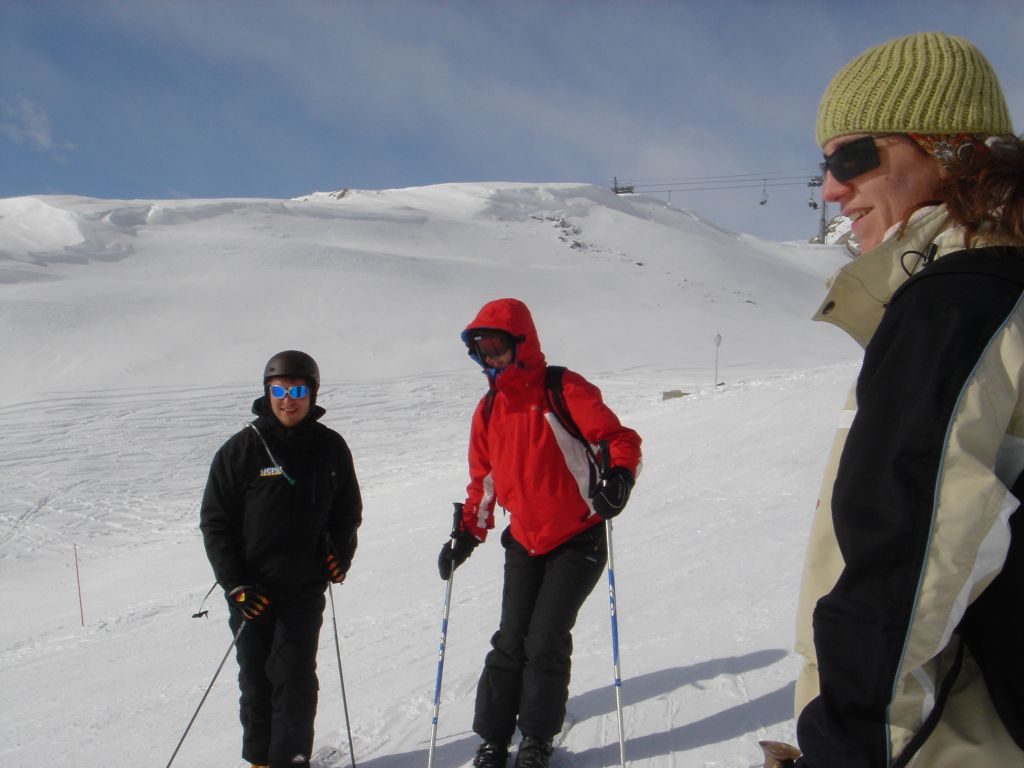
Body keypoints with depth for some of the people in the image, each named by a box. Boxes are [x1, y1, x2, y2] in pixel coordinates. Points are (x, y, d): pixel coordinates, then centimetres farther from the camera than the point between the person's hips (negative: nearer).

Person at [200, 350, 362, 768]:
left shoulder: (331, 448, 3)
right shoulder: (241, 449, -5)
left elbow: (348, 510, 17)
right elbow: (214, 521, -1)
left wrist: (341, 552, -1)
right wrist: (235, 583, -8)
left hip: (306, 586, 1)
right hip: (251, 589, 0)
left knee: (295, 676, -5)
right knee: (256, 679, 9)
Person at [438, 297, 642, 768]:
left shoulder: (564, 390, -14)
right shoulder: (488, 409, 5)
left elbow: (620, 438, -13)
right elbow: (483, 479, 14)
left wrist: (619, 478, -33)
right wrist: (467, 533, 6)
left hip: (577, 540, -5)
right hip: (524, 542, 5)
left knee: (545, 641, -4)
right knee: (511, 641, 3)